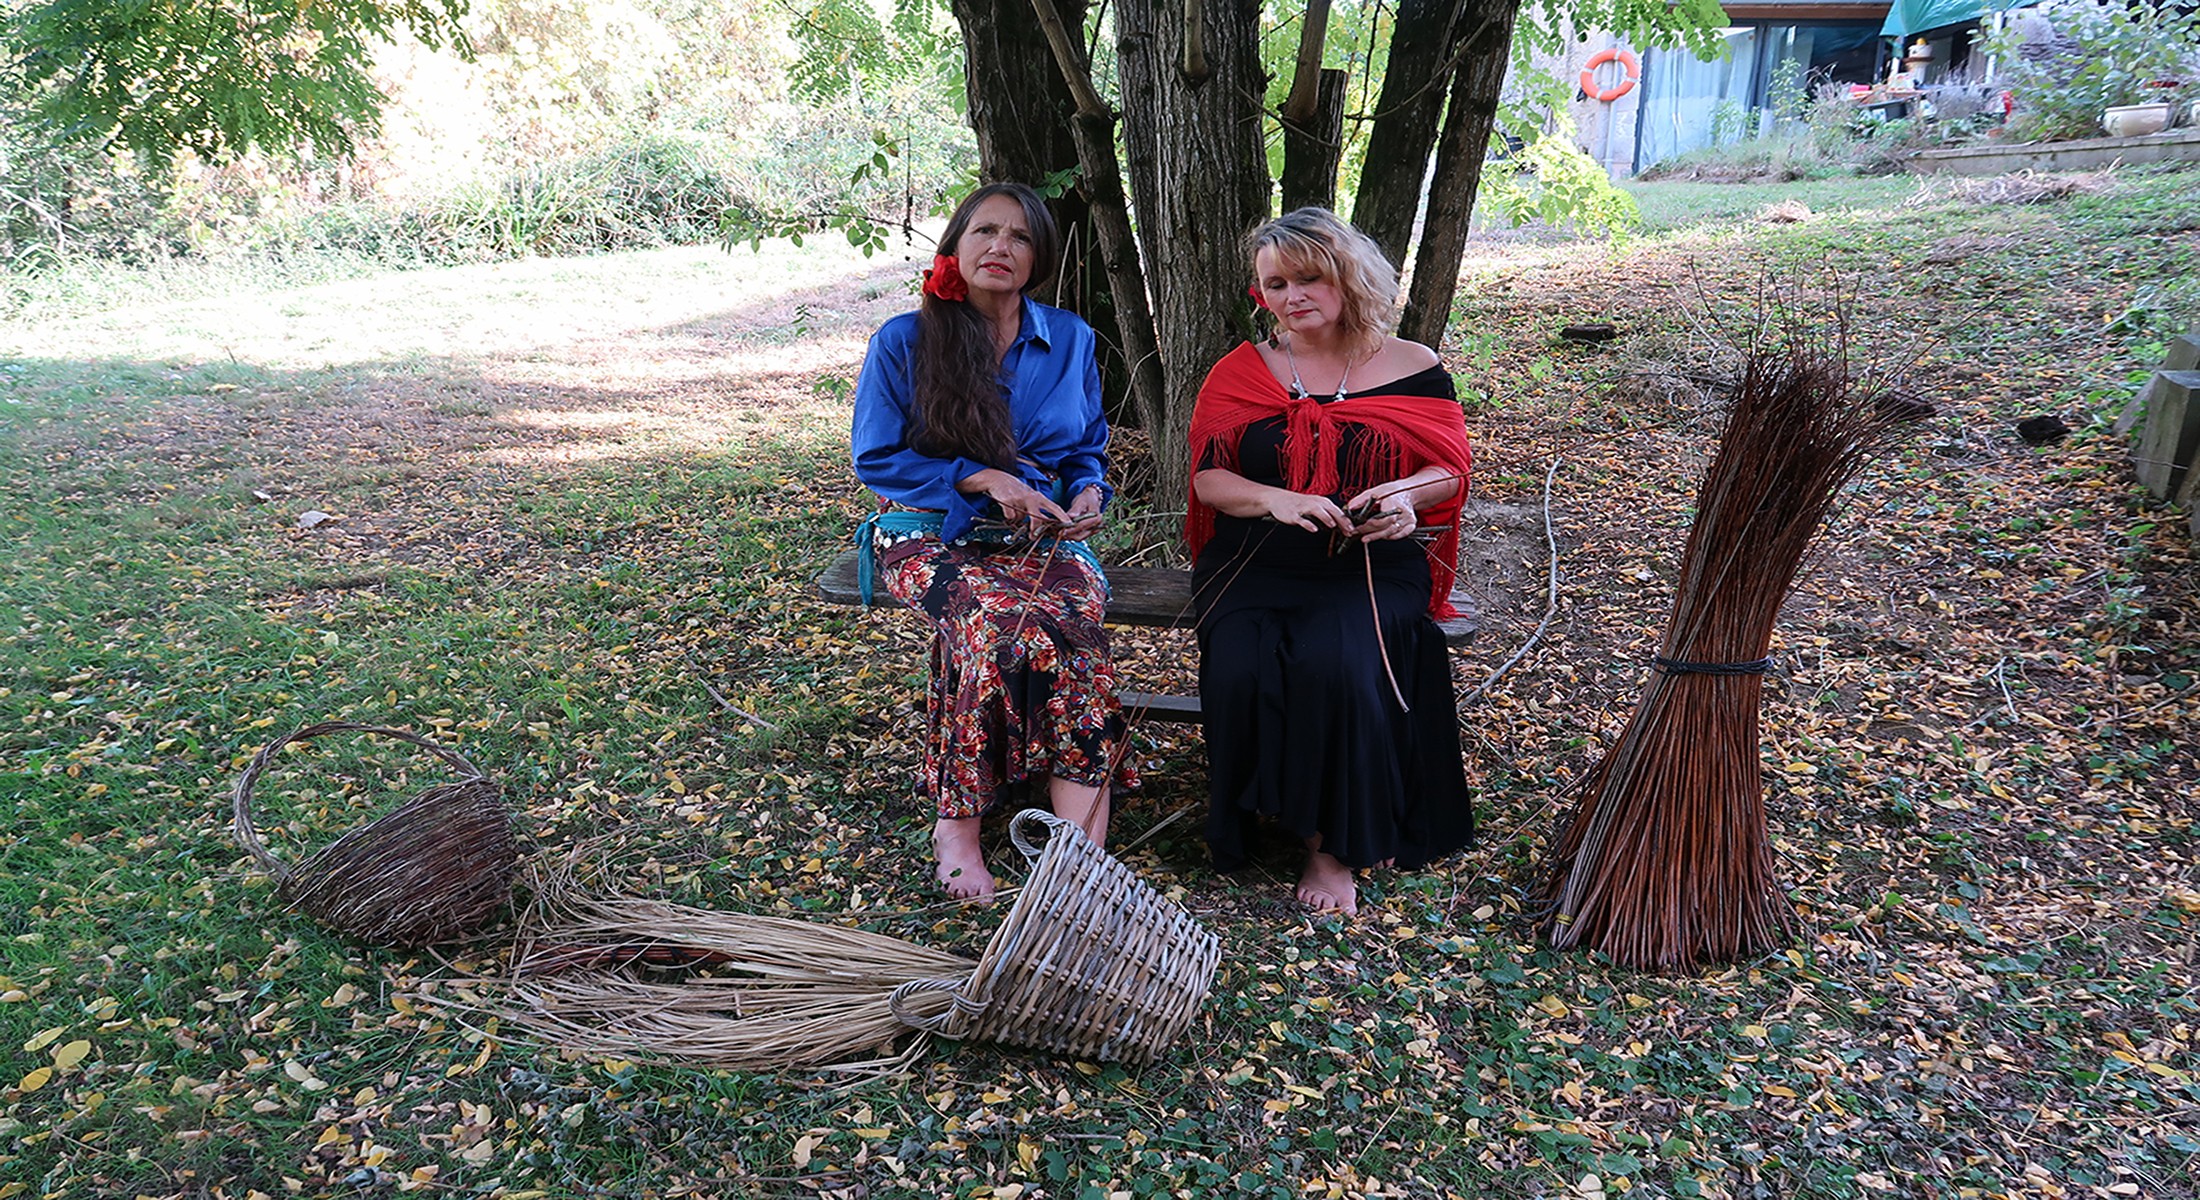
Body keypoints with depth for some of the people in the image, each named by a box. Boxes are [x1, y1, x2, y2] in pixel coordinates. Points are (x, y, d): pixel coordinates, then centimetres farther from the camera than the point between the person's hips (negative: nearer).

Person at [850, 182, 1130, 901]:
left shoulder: (1069, 340, 11)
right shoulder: (904, 342, 2)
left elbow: (1089, 449, 21)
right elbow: (875, 459, 0)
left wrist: (1088, 493, -3)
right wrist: (980, 478, -12)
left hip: (1043, 539, 3)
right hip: (934, 537, -2)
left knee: (1071, 624, -33)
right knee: (1003, 620, -36)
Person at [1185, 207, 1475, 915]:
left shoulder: (1412, 369, 8)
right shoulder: (1240, 372, 10)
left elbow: (1450, 471, 8)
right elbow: (1208, 478, 4)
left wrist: (1406, 495, -15)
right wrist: (1276, 500, -16)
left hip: (1371, 565, -1)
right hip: (1257, 564, 2)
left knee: (1335, 663, -31)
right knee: (1245, 667, -29)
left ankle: (1336, 845, -13)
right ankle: (1270, 812, -5)